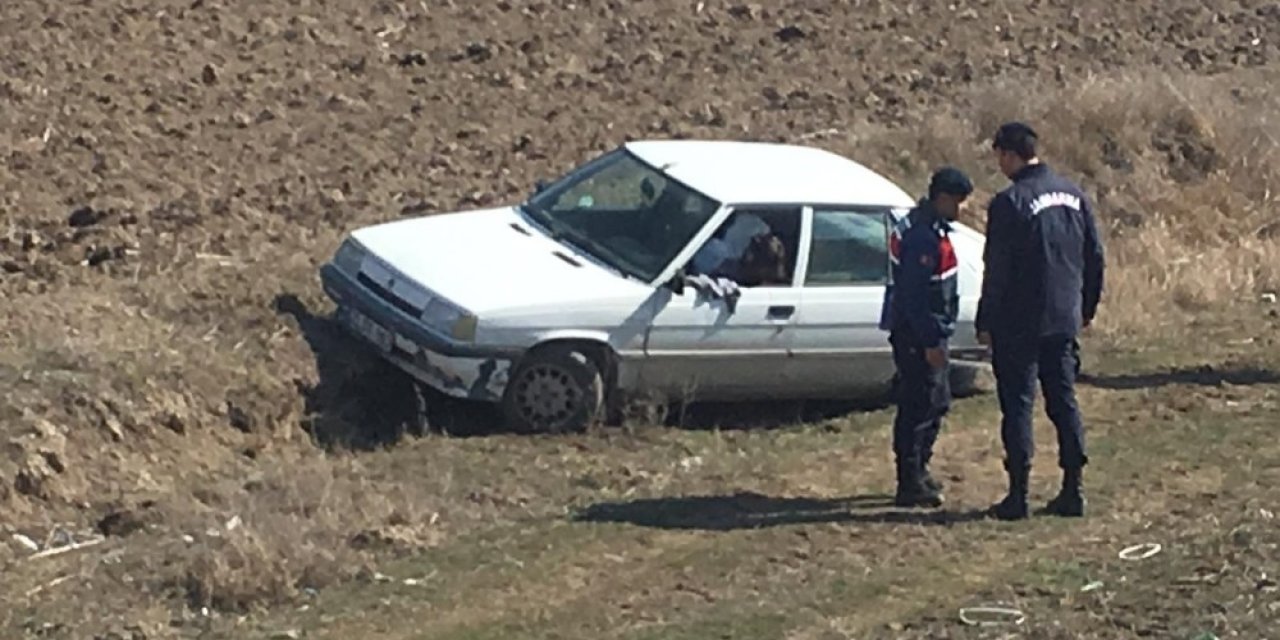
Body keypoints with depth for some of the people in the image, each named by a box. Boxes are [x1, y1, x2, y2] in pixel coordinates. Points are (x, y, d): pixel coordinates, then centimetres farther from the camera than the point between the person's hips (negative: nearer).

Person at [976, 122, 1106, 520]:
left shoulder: (1009, 203, -14)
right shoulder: (1073, 195, 7)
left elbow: (997, 271, -13)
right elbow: (1095, 256, 12)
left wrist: (985, 323, -5)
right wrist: (1086, 307, 22)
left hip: (1018, 324, -6)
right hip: (1065, 320, 6)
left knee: (1018, 404, 0)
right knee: (1064, 401, 12)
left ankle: (1018, 494, 0)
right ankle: (1072, 491, 13)